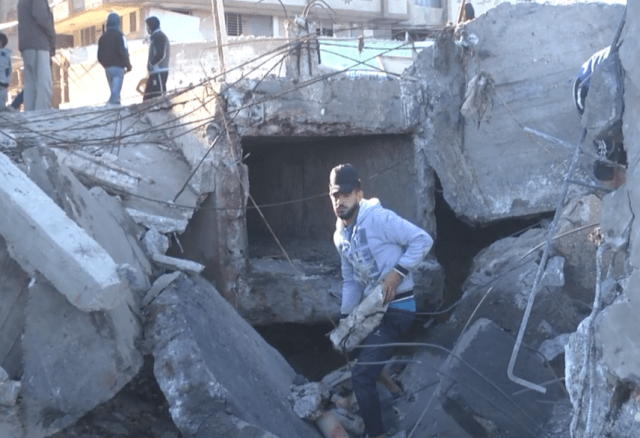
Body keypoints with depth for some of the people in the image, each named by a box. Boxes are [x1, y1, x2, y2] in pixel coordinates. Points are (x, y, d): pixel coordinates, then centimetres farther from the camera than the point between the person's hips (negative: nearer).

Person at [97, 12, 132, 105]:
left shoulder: (103, 37, 12)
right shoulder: (119, 36, -6)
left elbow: (99, 56, 12)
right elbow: (124, 52, -12)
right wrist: (128, 65, -1)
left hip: (107, 68, 6)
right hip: (118, 67, -6)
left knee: (114, 91, 14)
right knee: (115, 92, -12)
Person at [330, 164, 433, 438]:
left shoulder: (379, 219, -16)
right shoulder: (340, 237, 9)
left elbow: (423, 240, -16)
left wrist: (397, 272, -22)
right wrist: (345, 318, 10)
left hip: (396, 308, -9)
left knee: (361, 376, -15)